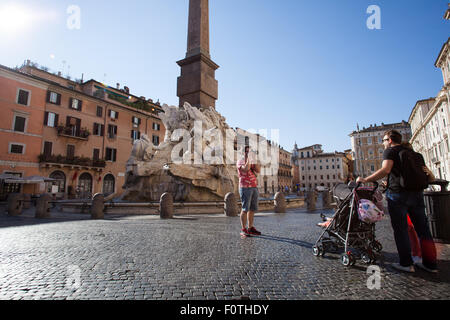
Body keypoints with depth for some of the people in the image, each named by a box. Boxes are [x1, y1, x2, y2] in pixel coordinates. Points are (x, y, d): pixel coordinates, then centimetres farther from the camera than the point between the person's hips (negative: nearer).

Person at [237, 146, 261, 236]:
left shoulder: (252, 163, 22)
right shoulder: (240, 162, 2)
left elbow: (258, 170, 4)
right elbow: (246, 169, -18)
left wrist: (254, 159, 2)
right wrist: (248, 159, -11)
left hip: (254, 187, 7)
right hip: (245, 188, -7)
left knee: (252, 209, 7)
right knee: (245, 209, -7)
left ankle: (250, 228, 15)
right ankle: (243, 229, -1)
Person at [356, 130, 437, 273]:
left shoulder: (390, 151, -2)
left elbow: (385, 170, -20)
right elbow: (426, 172, 21)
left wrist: (365, 180, -17)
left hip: (397, 193, -7)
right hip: (417, 193, 7)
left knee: (400, 229, 0)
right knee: (422, 228, 12)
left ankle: (406, 263, 4)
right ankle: (430, 263, 17)